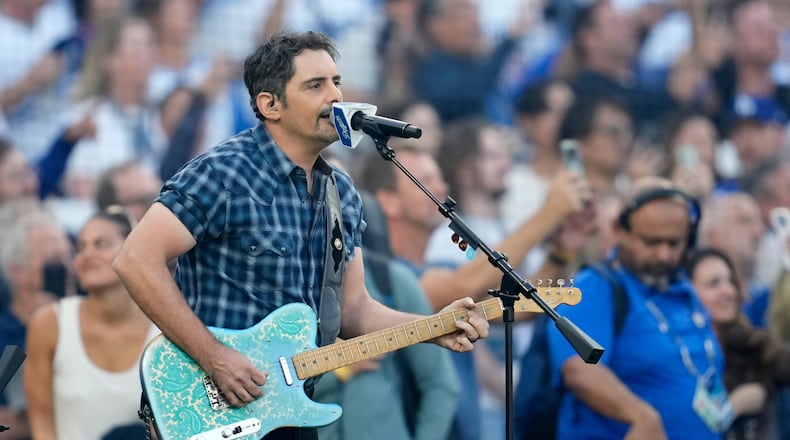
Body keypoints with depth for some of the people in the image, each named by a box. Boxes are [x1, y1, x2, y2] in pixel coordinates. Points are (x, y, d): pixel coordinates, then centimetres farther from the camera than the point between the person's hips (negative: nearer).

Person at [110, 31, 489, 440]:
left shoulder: (342, 194, 9)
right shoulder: (223, 173, -14)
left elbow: (353, 310, 14)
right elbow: (136, 260, -21)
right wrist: (214, 357, -22)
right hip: (211, 406, -7)